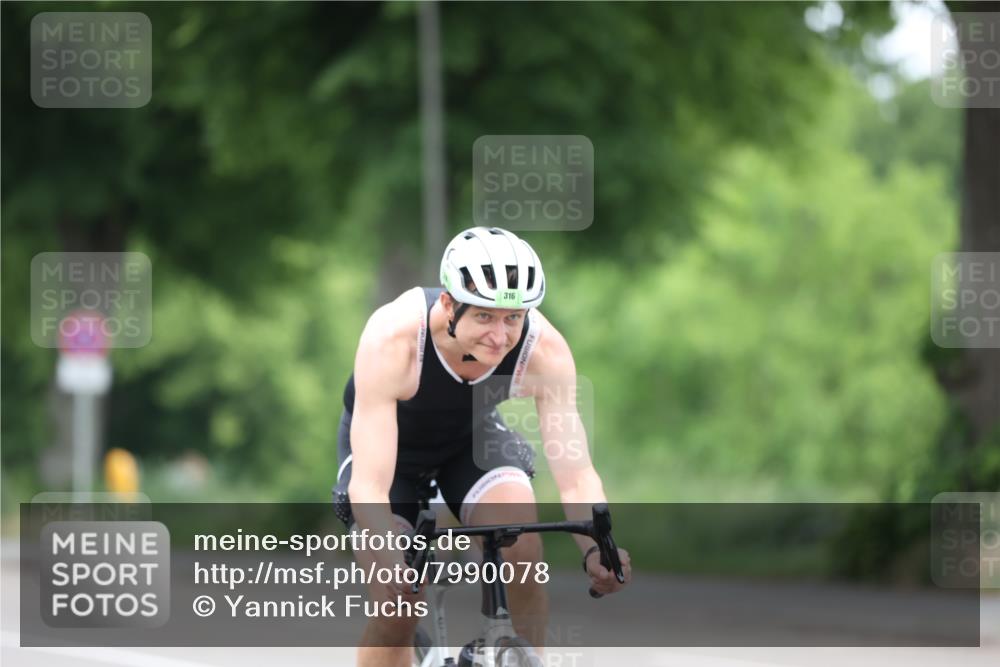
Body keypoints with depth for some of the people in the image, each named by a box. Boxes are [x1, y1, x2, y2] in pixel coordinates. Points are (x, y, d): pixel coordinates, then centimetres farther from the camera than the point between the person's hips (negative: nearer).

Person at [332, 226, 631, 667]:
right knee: (396, 606, -16)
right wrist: (389, 560, -61)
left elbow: (575, 474, -32)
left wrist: (596, 548, -51)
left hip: (472, 436, 2)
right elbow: (369, 486, -43)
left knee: (521, 542, -27)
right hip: (385, 440, -2)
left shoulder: (543, 350, -32)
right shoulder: (393, 339, -39)